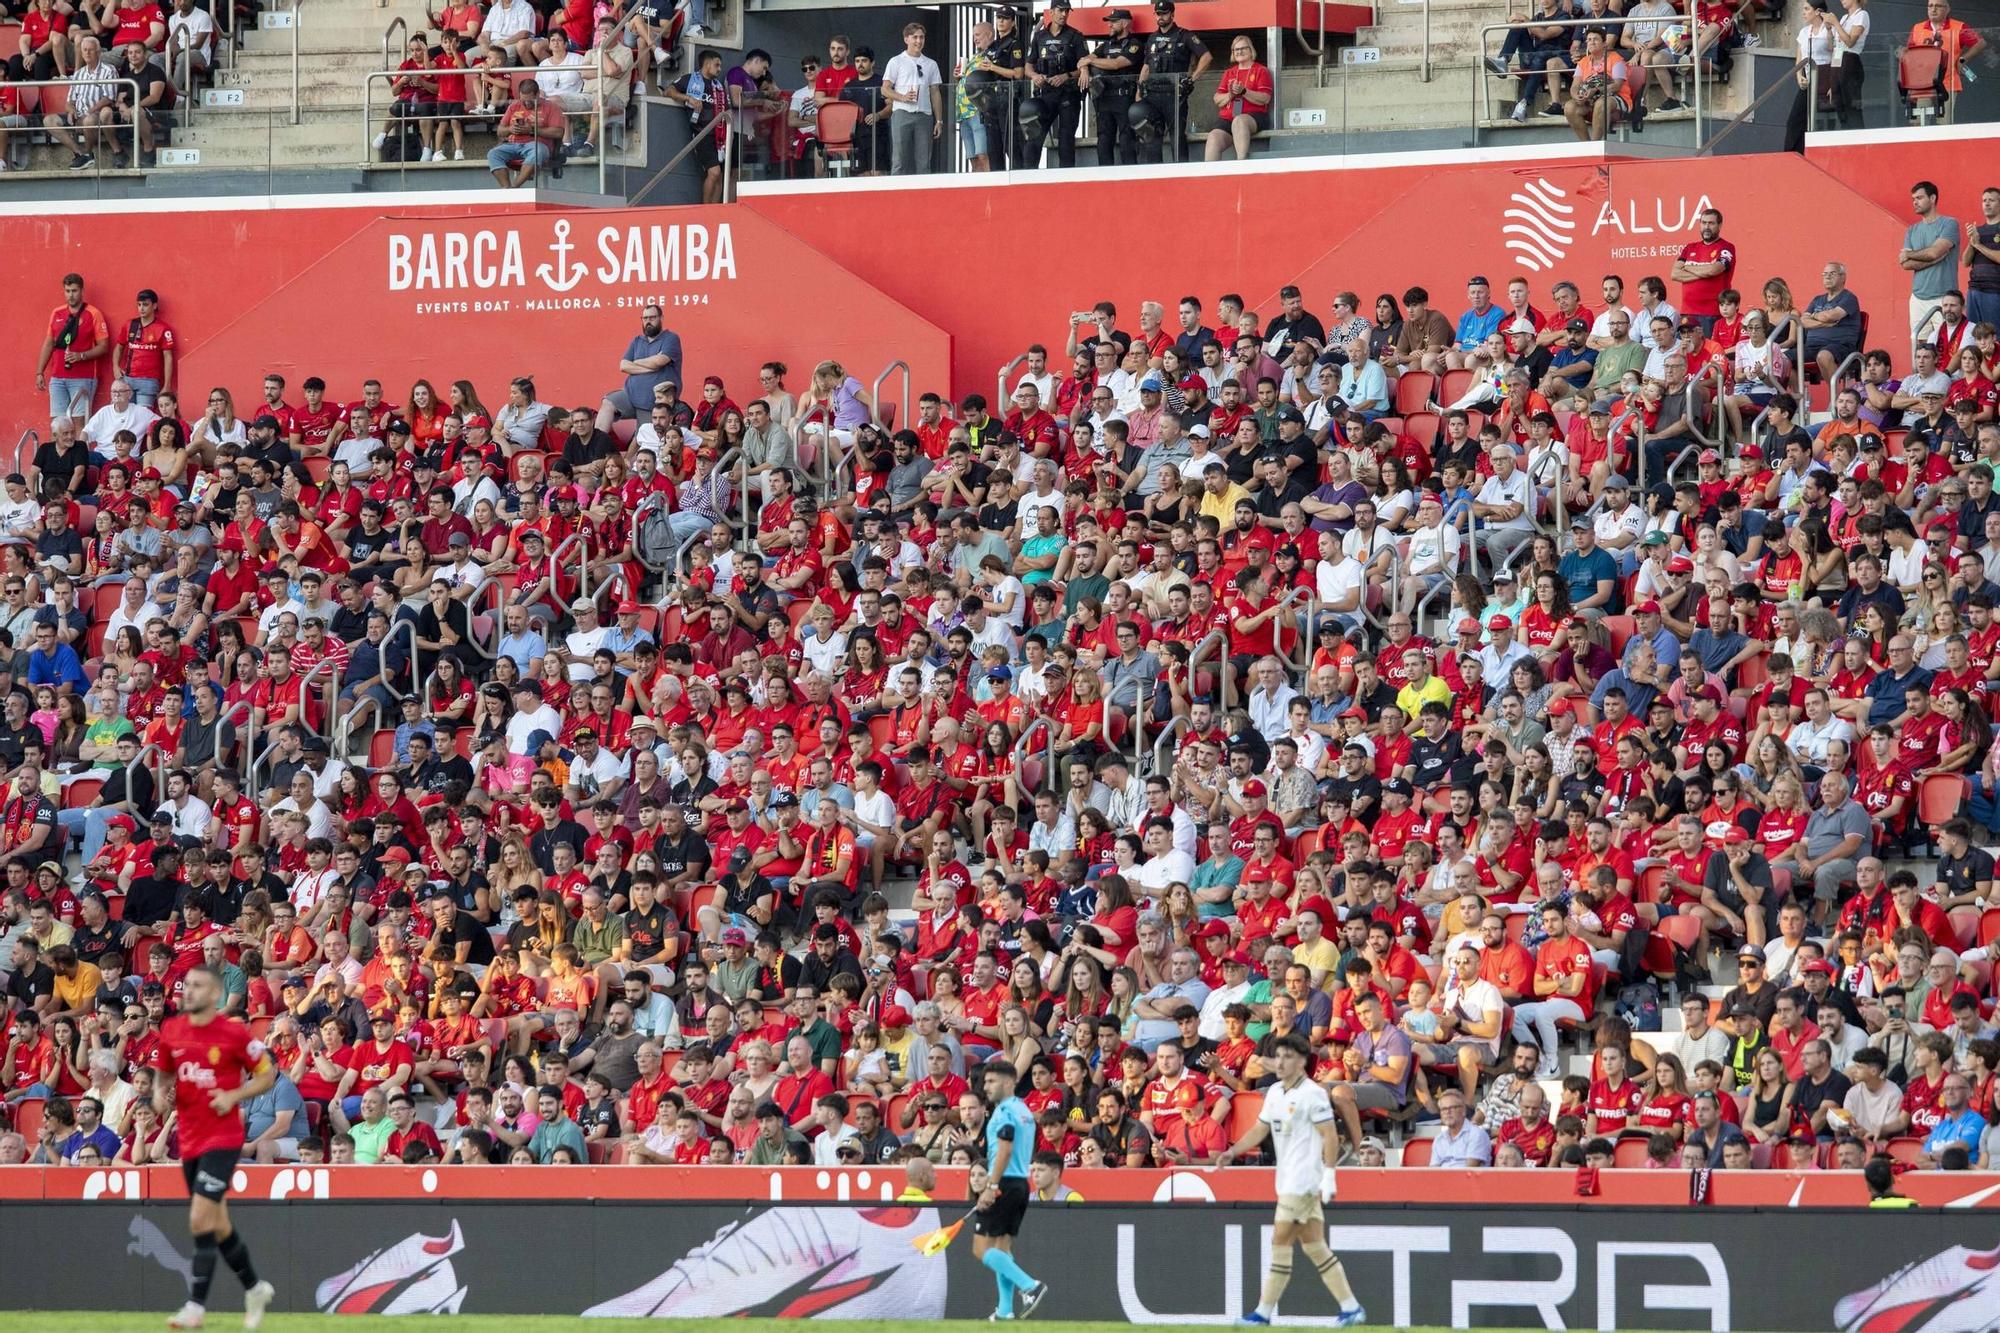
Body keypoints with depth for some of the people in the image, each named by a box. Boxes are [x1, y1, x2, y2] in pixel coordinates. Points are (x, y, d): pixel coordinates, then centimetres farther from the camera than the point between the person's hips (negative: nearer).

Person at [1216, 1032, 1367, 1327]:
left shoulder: (1312, 1094, -11)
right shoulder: (1274, 1092, 14)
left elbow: (1331, 1137, -14)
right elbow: (1260, 1129, 21)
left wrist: (1328, 1176, -19)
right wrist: (1232, 1152, 7)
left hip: (1304, 1182, -9)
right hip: (1287, 1180, 9)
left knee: (1280, 1243, -7)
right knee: (1314, 1246, 8)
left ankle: (1263, 1313, -4)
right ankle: (1351, 1308, 11)